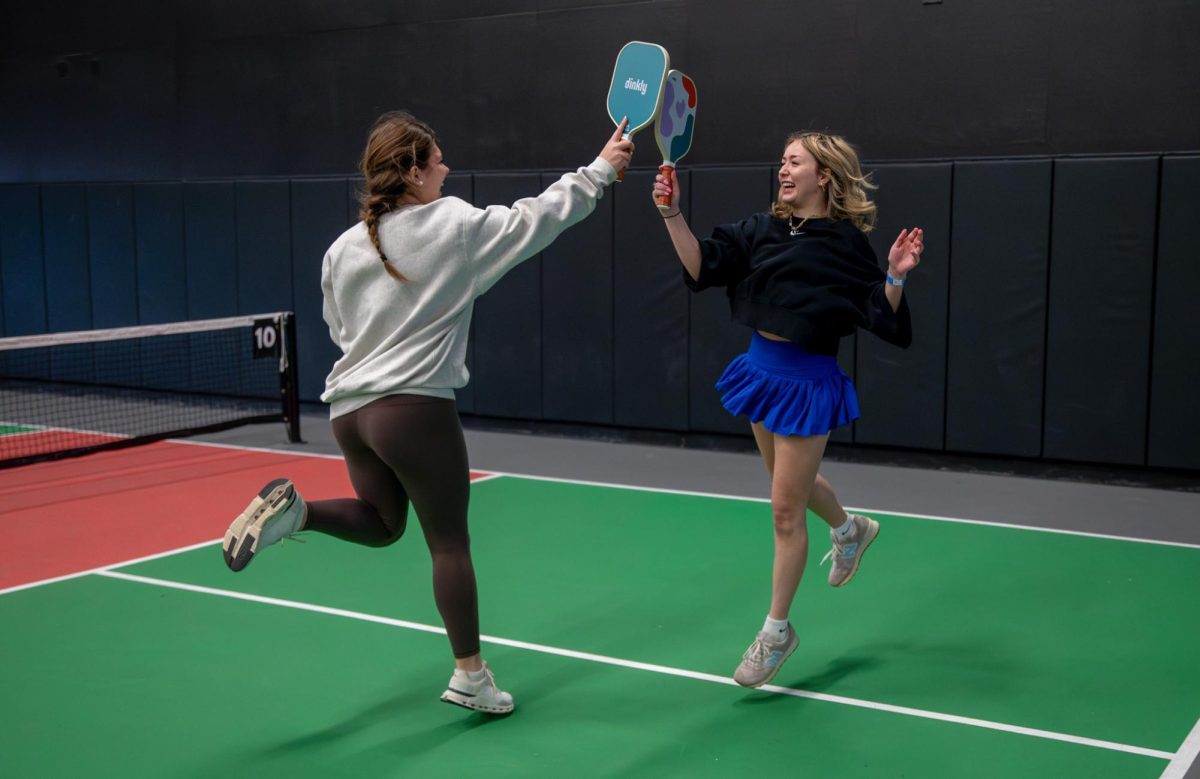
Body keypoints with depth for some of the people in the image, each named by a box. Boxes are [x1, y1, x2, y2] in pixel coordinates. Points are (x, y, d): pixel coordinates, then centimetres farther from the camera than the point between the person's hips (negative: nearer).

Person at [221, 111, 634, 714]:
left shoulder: (342, 250, 7)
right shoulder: (455, 226, -6)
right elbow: (539, 214, 0)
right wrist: (601, 168, 9)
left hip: (350, 408, 6)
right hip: (415, 408, -6)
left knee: (380, 523, 25)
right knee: (449, 542, 6)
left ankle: (291, 510, -1)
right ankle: (470, 676, 14)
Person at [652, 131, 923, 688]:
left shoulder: (847, 244, -13)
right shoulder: (763, 229, 2)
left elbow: (881, 320, -14)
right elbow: (703, 267, -6)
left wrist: (896, 277, -30)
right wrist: (672, 214, -16)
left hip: (807, 383, -7)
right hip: (761, 369, 7)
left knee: (784, 509, 0)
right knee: (793, 483, 26)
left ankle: (776, 630, 17)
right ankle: (850, 530, 58)